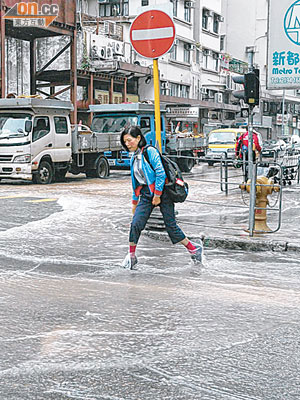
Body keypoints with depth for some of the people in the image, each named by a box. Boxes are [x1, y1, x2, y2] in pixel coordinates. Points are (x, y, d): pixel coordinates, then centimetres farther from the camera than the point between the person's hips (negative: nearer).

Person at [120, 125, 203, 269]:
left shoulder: (150, 151, -10)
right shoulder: (133, 158, 14)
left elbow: (161, 173, -16)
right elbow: (135, 182, 22)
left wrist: (157, 195, -18)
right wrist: (134, 201, 23)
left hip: (162, 192, -6)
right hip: (146, 194, 6)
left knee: (171, 225, -1)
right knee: (135, 224, -7)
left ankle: (193, 249, 16)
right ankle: (131, 256, 7)